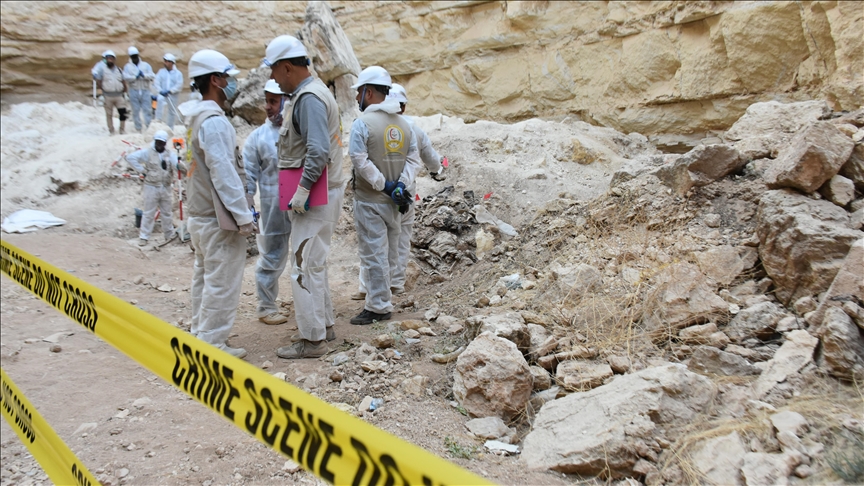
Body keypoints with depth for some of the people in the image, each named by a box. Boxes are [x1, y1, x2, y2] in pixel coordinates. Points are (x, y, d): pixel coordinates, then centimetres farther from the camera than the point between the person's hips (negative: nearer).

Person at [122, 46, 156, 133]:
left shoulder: (146, 65, 11)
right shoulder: (127, 66, 9)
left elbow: (152, 76, 0)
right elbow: (126, 77, -8)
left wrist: (144, 75, -14)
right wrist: (135, 77, -14)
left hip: (145, 91, 0)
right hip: (134, 91, 0)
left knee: (147, 109, -4)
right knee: (136, 110, 2)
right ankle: (138, 129, 8)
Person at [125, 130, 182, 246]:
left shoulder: (169, 154, 5)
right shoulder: (147, 152, -5)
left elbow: (177, 165, -11)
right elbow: (130, 157, -12)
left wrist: (180, 165, -35)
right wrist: (142, 170, -13)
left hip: (166, 188, 3)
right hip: (152, 187, -3)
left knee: (166, 213, 15)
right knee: (149, 213, 1)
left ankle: (169, 234, 28)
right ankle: (143, 237, 8)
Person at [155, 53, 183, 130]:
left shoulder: (178, 73, 0)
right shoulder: (161, 71, 7)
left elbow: (179, 85, -9)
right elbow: (157, 82, 1)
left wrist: (169, 91, -17)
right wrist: (161, 91, -15)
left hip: (172, 96, -1)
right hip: (162, 95, 1)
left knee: (171, 112, 8)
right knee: (159, 111, -9)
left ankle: (170, 128, 19)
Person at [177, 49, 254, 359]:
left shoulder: (197, 118, 13)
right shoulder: (214, 122, -18)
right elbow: (223, 174, -23)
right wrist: (243, 216, -20)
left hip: (200, 215, 10)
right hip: (219, 218, -10)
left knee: (205, 277, 17)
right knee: (222, 283, -3)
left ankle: (200, 334, 27)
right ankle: (212, 343, 4)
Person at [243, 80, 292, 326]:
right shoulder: (258, 136, 0)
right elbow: (248, 176, 2)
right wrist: (248, 208, -3)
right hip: (274, 207, -1)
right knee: (272, 258, 7)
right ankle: (266, 307, 20)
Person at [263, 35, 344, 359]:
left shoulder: (309, 98, -17)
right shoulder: (308, 93, 16)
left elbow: (318, 151, -27)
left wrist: (302, 191, -24)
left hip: (316, 197, -11)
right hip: (317, 194, 11)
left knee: (305, 266, -5)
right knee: (314, 264, 19)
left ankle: (312, 340, 4)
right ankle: (324, 324, 31)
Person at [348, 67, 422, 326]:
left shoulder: (363, 122, -13)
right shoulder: (404, 123, 6)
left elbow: (361, 162, -20)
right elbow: (414, 159, 1)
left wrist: (385, 185, -15)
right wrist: (400, 185, -7)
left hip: (370, 200, -7)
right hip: (394, 202, 7)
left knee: (373, 253, -1)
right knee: (390, 251, 15)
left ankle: (378, 307, 4)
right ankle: (382, 300, 26)